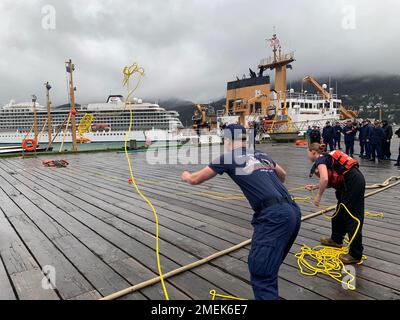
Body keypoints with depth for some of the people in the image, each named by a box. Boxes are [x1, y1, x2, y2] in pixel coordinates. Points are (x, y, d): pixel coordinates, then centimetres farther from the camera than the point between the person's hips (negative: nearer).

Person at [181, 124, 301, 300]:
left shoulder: (228, 157, 5)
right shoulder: (261, 155, 22)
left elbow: (195, 180, 18)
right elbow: (282, 175, 42)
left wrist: (186, 176, 41)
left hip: (273, 216, -8)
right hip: (293, 211, 8)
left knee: (261, 273, -2)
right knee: (268, 267, 21)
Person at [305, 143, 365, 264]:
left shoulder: (320, 159, -8)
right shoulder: (326, 158, 19)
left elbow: (325, 179, -24)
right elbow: (331, 182, 18)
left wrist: (318, 196, -13)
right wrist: (314, 187, 21)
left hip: (353, 183, -10)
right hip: (353, 181, 10)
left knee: (352, 217, -4)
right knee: (340, 213, 22)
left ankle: (355, 255, 5)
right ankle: (336, 239, 40)